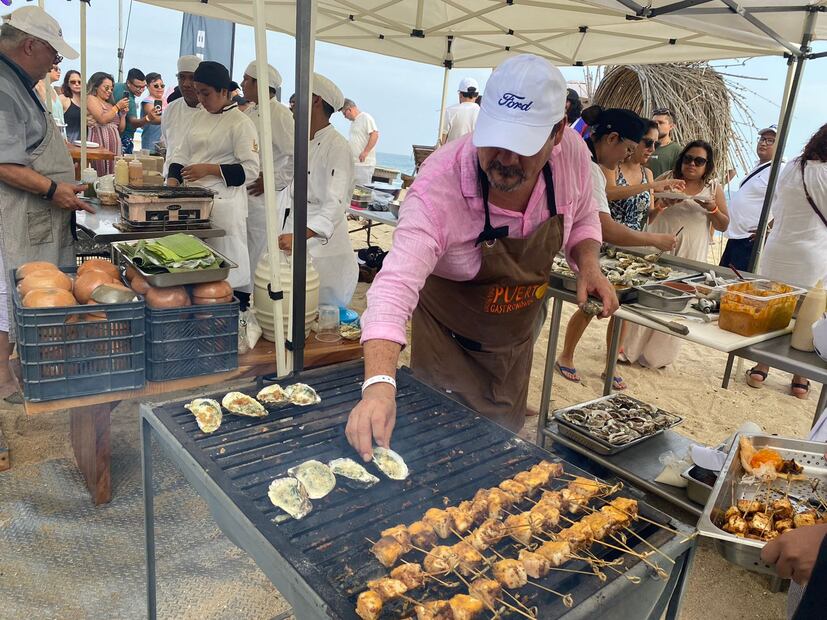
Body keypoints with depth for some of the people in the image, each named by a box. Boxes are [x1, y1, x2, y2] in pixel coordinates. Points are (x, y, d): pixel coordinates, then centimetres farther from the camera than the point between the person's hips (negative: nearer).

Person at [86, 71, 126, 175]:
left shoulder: (110, 104, 24)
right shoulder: (91, 98, 6)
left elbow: (121, 128, 23)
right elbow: (102, 119, -10)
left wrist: (123, 113, 9)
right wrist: (117, 106, -2)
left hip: (115, 144, 6)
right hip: (100, 141, -6)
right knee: (102, 176, -12)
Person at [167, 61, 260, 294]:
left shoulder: (241, 123, -8)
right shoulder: (199, 116, 15)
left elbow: (250, 170, -14)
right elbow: (183, 153, 17)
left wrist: (209, 169, -18)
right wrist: (172, 182, 0)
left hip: (223, 204, -7)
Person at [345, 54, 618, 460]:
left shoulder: (572, 153, -18)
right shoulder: (439, 183, -35)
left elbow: (582, 218, 3)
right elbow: (396, 285, -45)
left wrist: (589, 264, -18)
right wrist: (379, 385, -58)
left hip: (516, 341, 5)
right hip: (449, 342, -5)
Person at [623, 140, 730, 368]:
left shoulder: (714, 188, 8)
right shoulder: (666, 179, 4)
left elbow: (723, 225, 9)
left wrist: (713, 209, -10)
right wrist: (662, 203, -18)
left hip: (690, 255, 1)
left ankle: (658, 354, 16)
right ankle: (629, 349, 10)